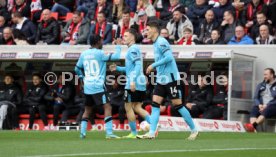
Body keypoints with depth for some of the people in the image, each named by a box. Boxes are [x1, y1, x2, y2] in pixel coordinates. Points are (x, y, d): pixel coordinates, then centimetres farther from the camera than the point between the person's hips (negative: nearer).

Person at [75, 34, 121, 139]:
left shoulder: (84, 54, 10)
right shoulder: (100, 53, -8)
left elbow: (77, 69, 19)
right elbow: (116, 57, -9)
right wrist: (118, 47, 7)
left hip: (87, 87, 7)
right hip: (98, 86, -7)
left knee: (87, 109, 18)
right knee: (107, 107, -7)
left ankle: (82, 132, 12)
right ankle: (109, 132, -16)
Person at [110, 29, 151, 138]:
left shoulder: (133, 49, -10)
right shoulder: (135, 49, 20)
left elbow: (138, 65, -21)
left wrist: (133, 80, -27)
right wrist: (117, 68, 21)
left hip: (133, 84, -9)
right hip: (140, 84, 10)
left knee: (128, 107, 0)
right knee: (137, 108, 11)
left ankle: (134, 133, 4)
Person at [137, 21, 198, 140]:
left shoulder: (161, 42, -13)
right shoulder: (156, 43, 15)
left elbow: (169, 57, -25)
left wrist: (153, 65, -19)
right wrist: (154, 68, 13)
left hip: (171, 79, -9)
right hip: (161, 80, 9)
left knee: (178, 105, -4)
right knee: (155, 104, -1)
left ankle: (194, 130, 7)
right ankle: (151, 133, -5)